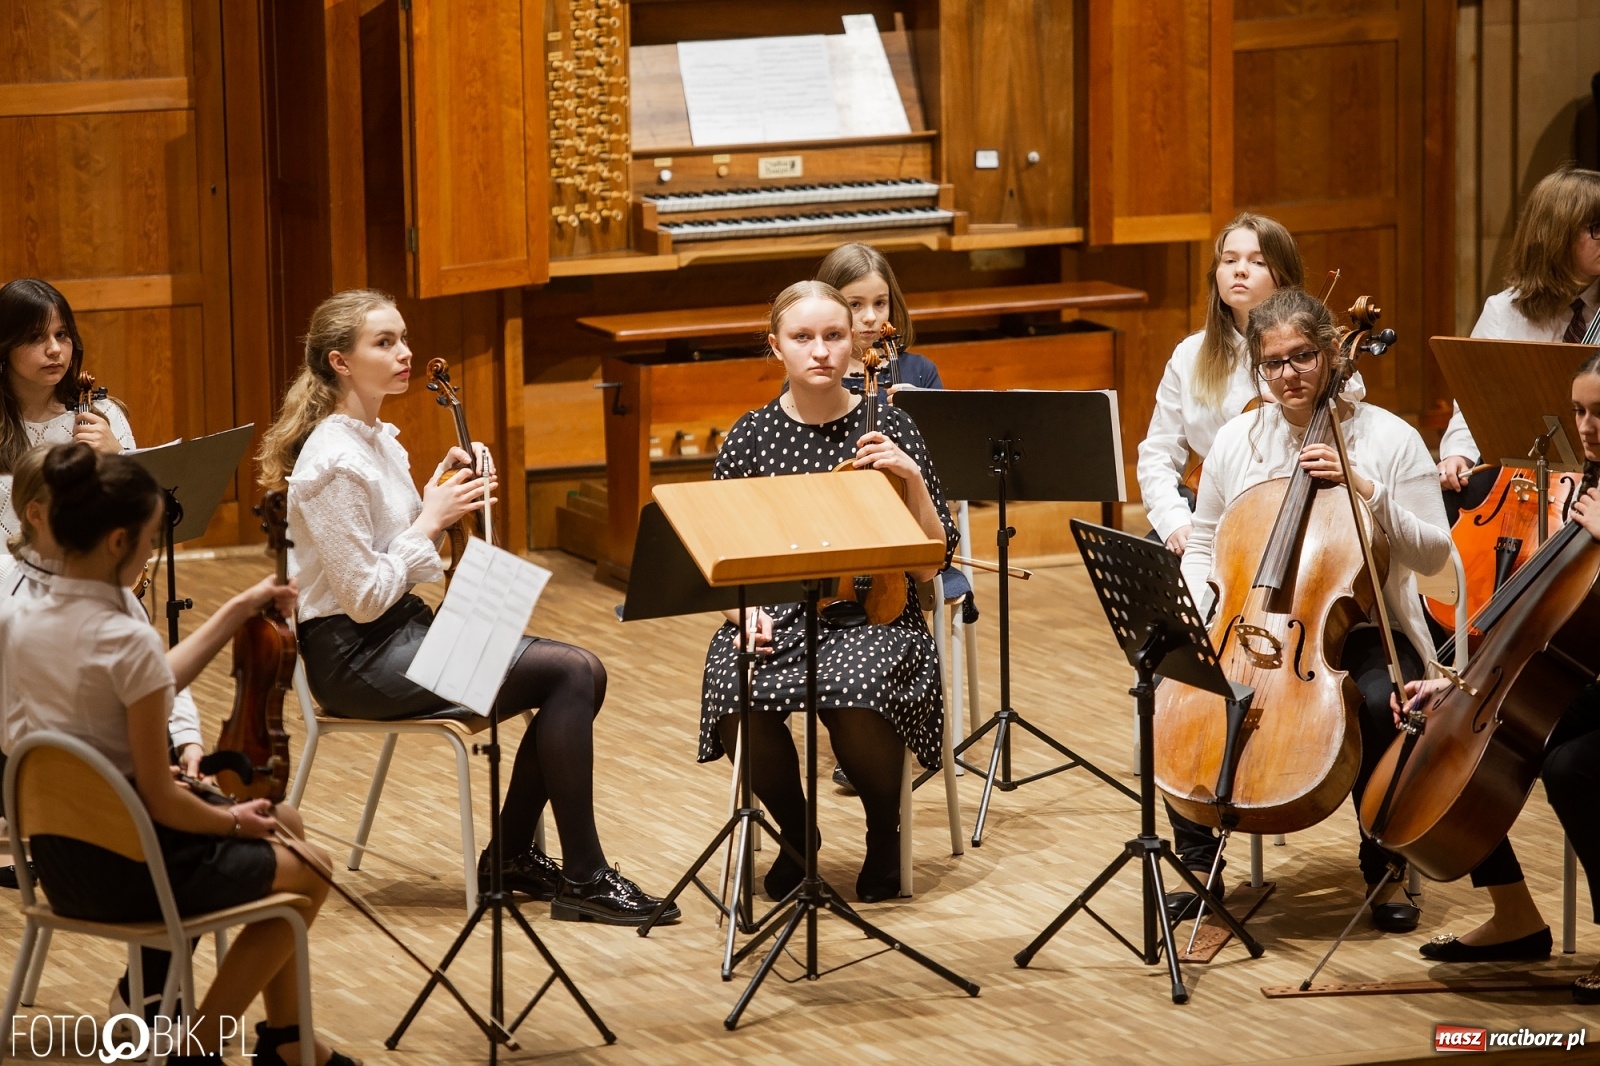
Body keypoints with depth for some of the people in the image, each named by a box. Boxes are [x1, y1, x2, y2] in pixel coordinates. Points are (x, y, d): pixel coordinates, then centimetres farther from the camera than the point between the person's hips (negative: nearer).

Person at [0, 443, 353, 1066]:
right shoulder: (127, 639, -25)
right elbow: (160, 799, -21)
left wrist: (238, 612, 17)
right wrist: (235, 821, -2)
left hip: (58, 863, 8)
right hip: (128, 874, -8)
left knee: (282, 824, 28)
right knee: (311, 870, 17)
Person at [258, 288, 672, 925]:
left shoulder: (380, 441, 11)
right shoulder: (334, 461, -18)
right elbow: (365, 598, -20)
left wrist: (445, 496, 0)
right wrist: (431, 518, -12)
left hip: (399, 627, 9)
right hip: (353, 657, -9)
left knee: (581, 671, -4)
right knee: (570, 672, -17)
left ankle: (511, 856, 5)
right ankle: (583, 878, -11)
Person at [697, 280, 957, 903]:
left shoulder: (887, 430, 2)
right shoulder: (749, 440, 5)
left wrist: (912, 479, -13)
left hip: (872, 615, -1)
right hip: (777, 614, 1)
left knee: (853, 695, -36)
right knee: (738, 699, -32)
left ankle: (884, 833, -2)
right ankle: (796, 831, 1)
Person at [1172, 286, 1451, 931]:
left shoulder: (1388, 438, -3)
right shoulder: (1236, 442, 6)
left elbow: (1434, 554, -8)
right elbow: (1203, 546, 14)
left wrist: (1364, 488, -20)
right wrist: (1193, 625, -5)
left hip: (1361, 634, -3)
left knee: (1378, 704, -35)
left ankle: (1384, 869, -11)